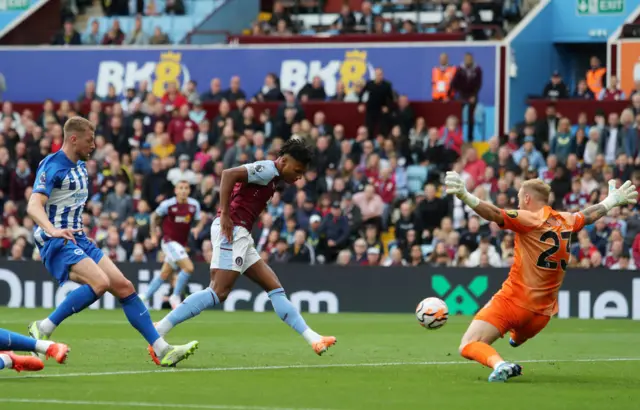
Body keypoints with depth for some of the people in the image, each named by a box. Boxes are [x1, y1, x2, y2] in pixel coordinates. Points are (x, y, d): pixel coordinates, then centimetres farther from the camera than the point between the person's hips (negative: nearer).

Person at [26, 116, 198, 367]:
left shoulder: (80, 167, 15)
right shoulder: (52, 166, -13)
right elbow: (34, 206, -28)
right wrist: (53, 230, -45)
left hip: (79, 241, 9)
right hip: (57, 243, -9)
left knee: (124, 287, -1)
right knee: (100, 282, -31)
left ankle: (162, 350, 0)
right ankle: (43, 329, -20)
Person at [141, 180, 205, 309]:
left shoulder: (194, 205, 0)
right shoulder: (168, 204, -11)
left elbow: (200, 221, 11)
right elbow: (154, 216, 5)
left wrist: (198, 228, -12)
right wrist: (154, 235, 2)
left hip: (182, 244, 6)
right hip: (169, 241, -6)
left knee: (164, 274, 12)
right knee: (189, 268, -20)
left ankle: (144, 297, 26)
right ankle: (176, 296, -5)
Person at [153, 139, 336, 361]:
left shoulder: (270, 178, 23)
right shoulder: (268, 169, -7)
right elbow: (228, 174, -21)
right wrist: (225, 214, -23)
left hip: (240, 235, 11)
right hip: (232, 229, -11)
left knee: (274, 286, 8)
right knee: (219, 291, -17)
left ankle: (312, 339, 8)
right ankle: (158, 331, -20)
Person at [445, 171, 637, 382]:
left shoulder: (529, 220, -11)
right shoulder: (566, 221, 9)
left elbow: (494, 214, -28)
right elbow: (589, 215, 30)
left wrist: (464, 195, -40)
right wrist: (613, 200, 49)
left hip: (511, 302, -7)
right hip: (542, 313, 7)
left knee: (468, 346, -19)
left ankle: (500, 365, -39)